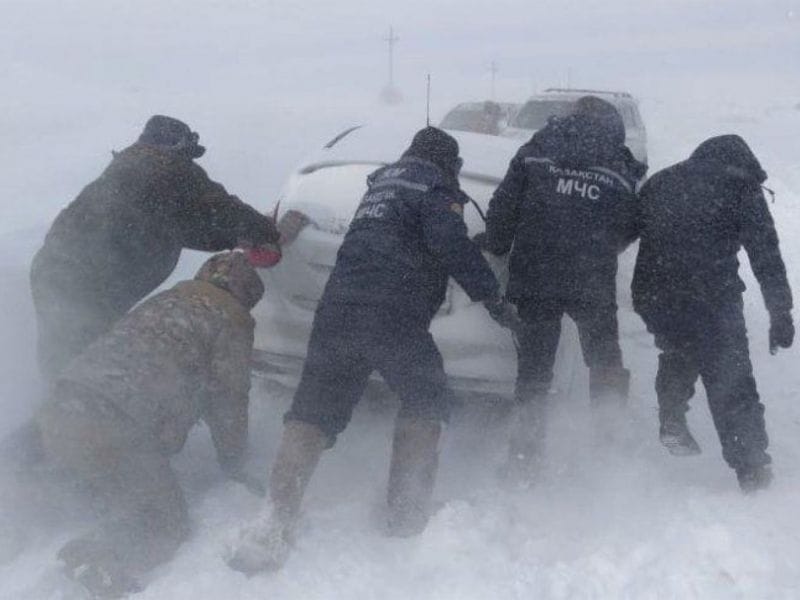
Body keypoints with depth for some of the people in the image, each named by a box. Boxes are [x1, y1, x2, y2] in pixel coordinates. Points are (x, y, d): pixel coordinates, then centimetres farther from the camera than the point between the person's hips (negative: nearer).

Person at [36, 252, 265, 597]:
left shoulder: (165, 301, 28)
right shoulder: (232, 321, 7)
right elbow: (229, 399, 7)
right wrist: (233, 465, 22)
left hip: (56, 416, 8)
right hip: (109, 436, -8)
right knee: (166, 525, 2)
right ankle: (90, 563, -23)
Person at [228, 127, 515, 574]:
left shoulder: (382, 181, 27)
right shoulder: (435, 188, 5)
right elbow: (452, 245, -11)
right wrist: (491, 296, -7)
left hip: (337, 308, 6)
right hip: (394, 316, -6)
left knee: (315, 410, 3)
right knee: (426, 401, 12)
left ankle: (279, 523, -10)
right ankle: (407, 512, 7)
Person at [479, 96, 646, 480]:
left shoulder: (536, 151, 8)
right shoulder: (621, 167, 9)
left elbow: (504, 205, 2)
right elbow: (631, 227, 8)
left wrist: (493, 247, 12)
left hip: (533, 279, 1)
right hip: (593, 284, 0)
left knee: (533, 369, 8)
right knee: (606, 365, 19)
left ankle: (523, 458, 7)